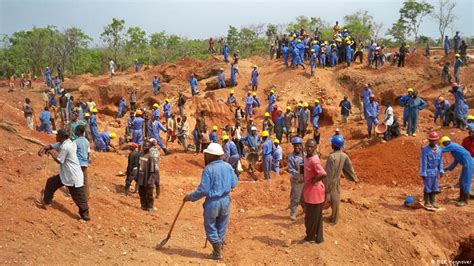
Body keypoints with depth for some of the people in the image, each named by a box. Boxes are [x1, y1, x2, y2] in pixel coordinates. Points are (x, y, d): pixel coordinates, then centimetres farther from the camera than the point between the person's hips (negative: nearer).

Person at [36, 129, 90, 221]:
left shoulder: (65, 147, -21)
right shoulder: (63, 143, 8)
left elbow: (59, 160, -16)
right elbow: (51, 146, 15)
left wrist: (51, 152, -3)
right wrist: (43, 149, -6)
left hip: (73, 176, -9)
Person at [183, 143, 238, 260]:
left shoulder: (208, 169, -18)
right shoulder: (228, 166, -2)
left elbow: (203, 190, -19)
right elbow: (234, 184, 6)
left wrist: (190, 197, -6)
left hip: (212, 202, -5)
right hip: (225, 200, 6)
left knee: (211, 228, 12)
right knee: (222, 227, 18)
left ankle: (217, 253, 17)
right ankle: (218, 250, 30)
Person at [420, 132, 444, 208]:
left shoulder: (439, 150, 2)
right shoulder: (425, 150, -14)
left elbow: (440, 161, 10)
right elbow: (423, 162, -13)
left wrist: (441, 171, 5)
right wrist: (423, 173, -14)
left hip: (435, 171, 6)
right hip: (428, 171, -5)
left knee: (434, 187, 12)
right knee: (427, 187, 1)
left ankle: (432, 202, 23)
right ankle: (426, 203, 12)